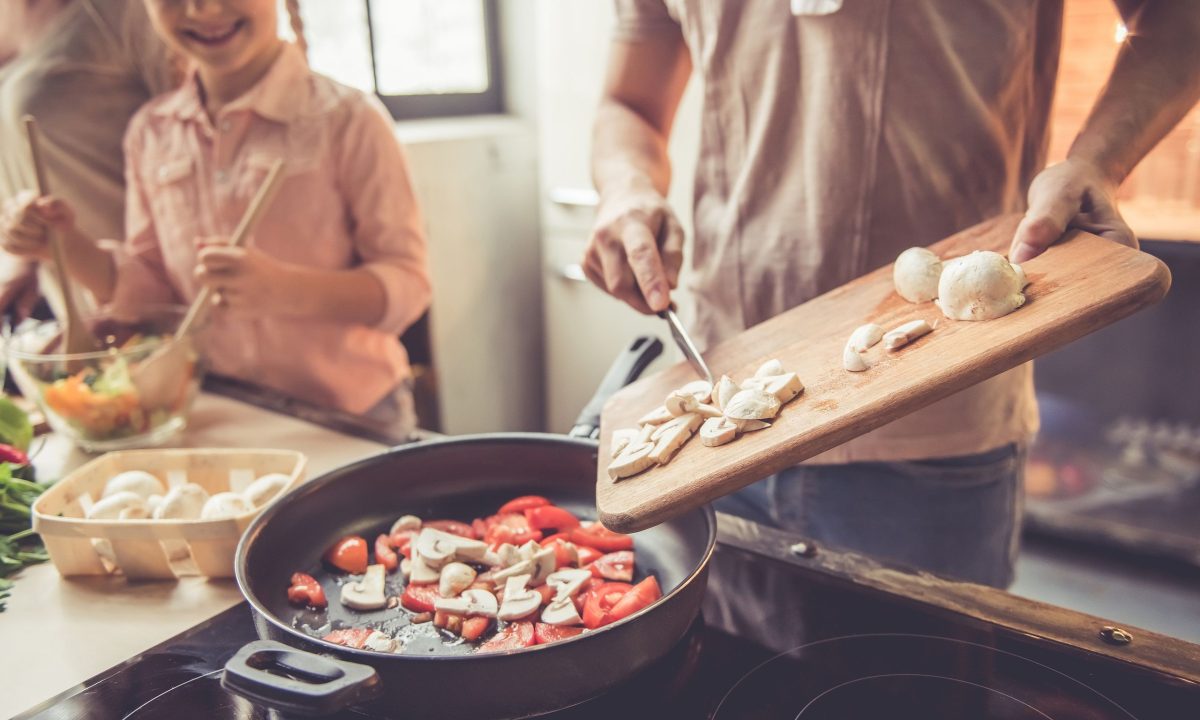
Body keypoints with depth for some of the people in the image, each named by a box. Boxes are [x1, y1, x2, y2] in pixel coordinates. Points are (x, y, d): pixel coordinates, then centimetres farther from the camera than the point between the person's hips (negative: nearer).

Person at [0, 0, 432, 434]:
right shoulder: (150, 133, 3)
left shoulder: (346, 120, -13)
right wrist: (70, 245, -8)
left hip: (352, 418, -5)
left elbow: (407, 285, -16)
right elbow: (149, 289, 10)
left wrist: (285, 289, -31)